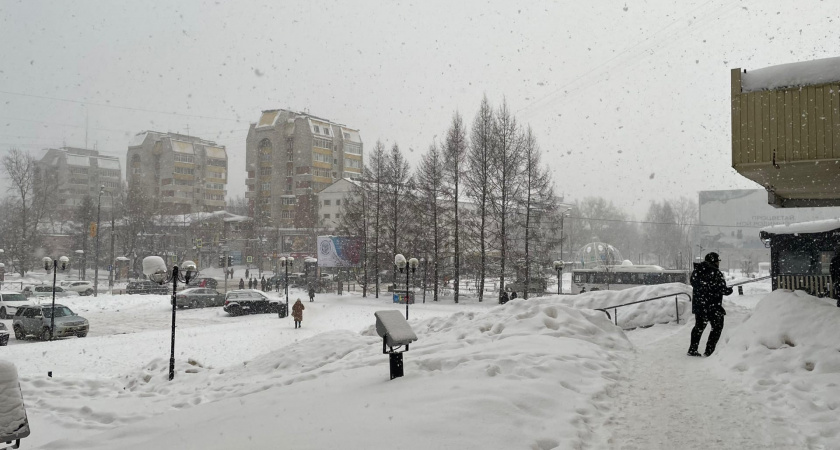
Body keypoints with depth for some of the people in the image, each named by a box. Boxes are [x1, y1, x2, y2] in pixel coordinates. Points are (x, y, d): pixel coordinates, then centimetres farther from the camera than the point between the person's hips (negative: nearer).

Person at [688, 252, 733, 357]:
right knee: (717, 327, 9)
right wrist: (729, 290, 5)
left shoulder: (696, 271, 4)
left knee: (699, 326, 19)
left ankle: (692, 349, 18)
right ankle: (709, 350, 5)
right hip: (713, 306, -7)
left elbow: (693, 284, 15)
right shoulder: (715, 273, -17)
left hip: (698, 304, 7)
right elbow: (722, 289, -16)